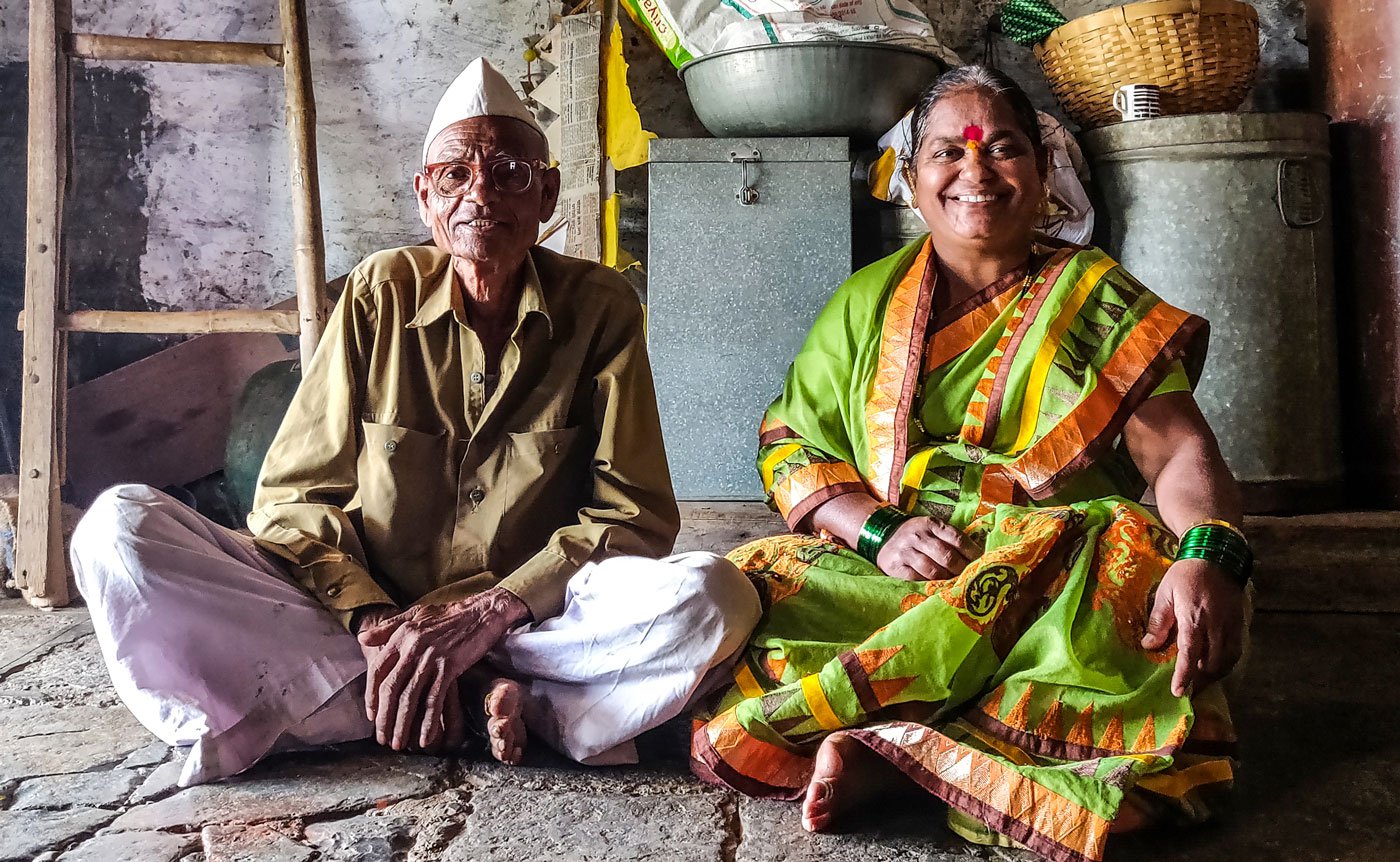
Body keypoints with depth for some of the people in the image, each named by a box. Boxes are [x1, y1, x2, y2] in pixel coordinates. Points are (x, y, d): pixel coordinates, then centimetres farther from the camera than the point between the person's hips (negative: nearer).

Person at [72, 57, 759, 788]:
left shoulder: (599, 306, -2)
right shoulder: (380, 294, 1)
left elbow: (633, 514, -6)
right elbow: (294, 495, 1)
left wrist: (490, 614, -19)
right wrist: (372, 622, -18)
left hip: (533, 624, -2)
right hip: (366, 616, 3)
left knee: (711, 596, -30)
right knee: (120, 528, -18)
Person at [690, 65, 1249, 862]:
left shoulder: (1100, 301, 8)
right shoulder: (869, 302, 13)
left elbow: (1183, 452, -4)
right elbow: (788, 443, 6)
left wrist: (1210, 554, -26)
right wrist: (878, 529, -13)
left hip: (1067, 576, 0)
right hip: (894, 576, 1)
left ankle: (888, 746, -29)